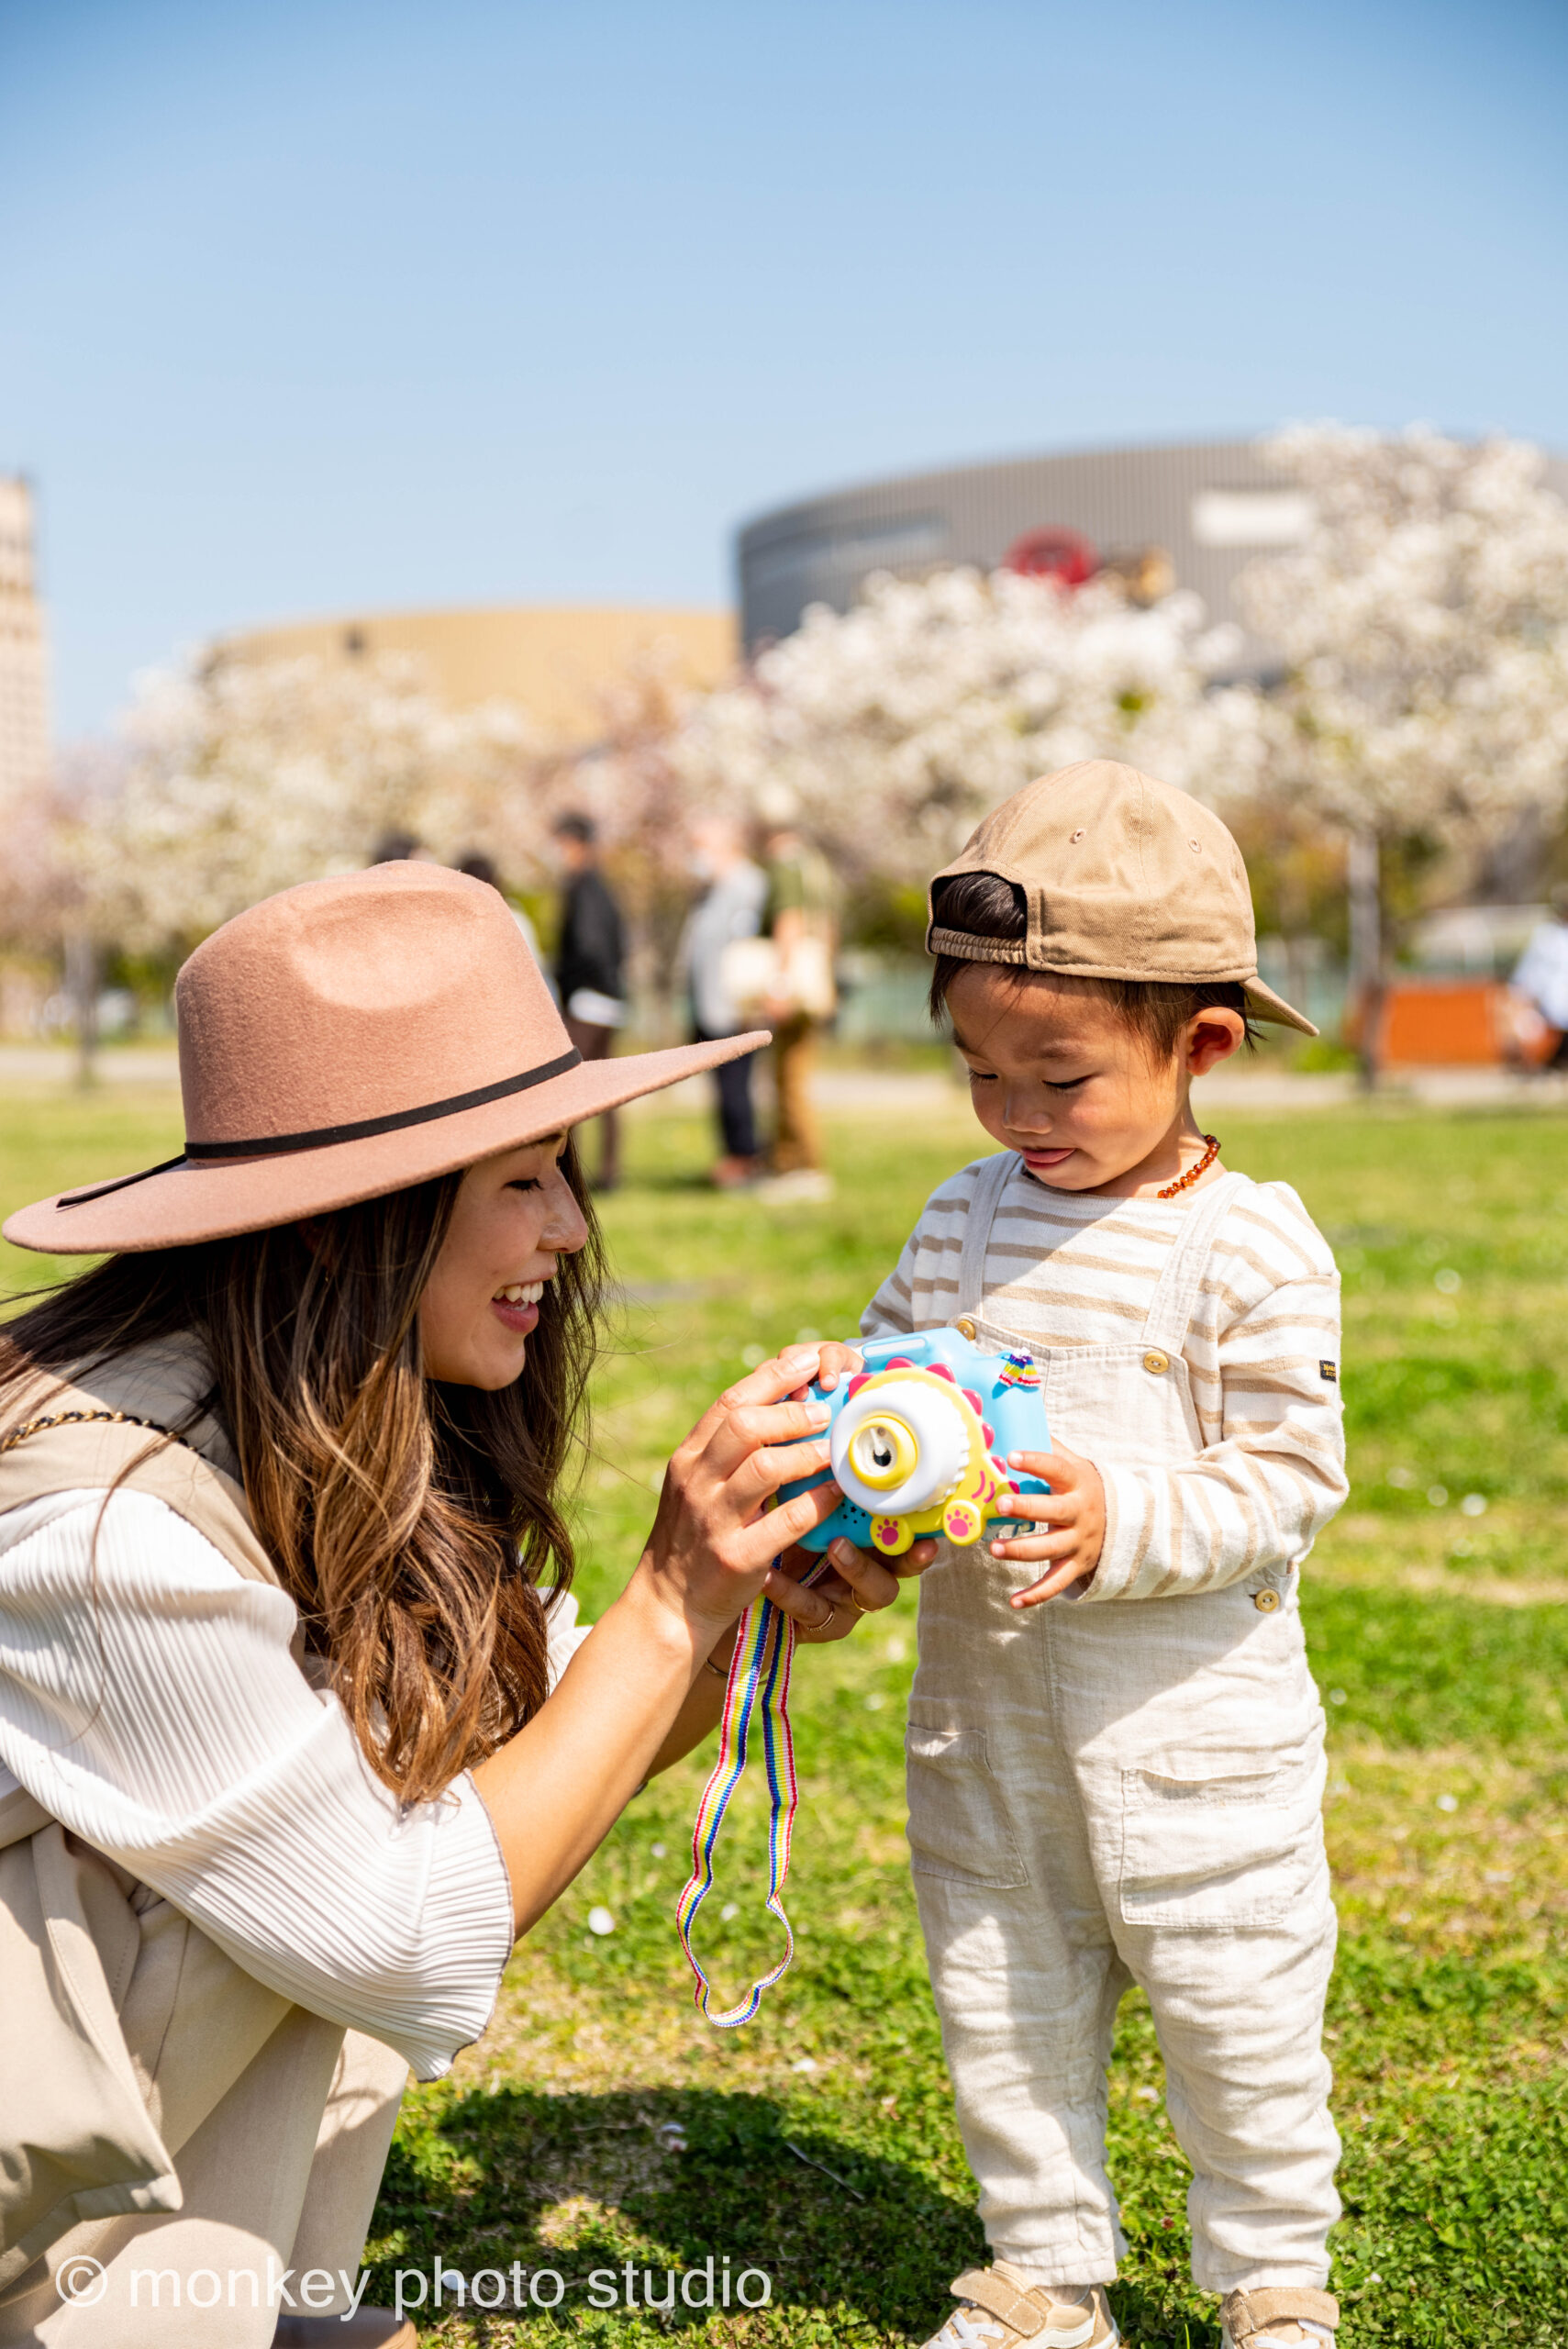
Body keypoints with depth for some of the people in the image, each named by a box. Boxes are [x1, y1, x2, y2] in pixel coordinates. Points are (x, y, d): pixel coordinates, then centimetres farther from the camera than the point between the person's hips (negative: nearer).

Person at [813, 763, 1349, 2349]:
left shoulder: (1252, 1249, -13)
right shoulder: (963, 1219, 3)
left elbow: (1287, 1478, -14)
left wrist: (1125, 1525, -27)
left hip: (1188, 1727, -5)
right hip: (982, 1706, 5)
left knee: (1236, 2022, 10)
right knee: (1002, 2018, 17)